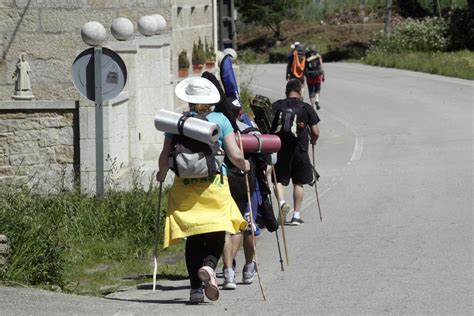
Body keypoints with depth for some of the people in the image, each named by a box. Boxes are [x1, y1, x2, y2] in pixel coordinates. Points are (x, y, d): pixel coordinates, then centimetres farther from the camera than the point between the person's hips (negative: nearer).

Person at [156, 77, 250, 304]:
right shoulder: (220, 120, 1)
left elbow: (165, 157, 0)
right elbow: (235, 155, -4)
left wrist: (162, 174, 21)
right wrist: (244, 165, 18)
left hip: (185, 186, 2)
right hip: (215, 183, -2)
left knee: (193, 238, 9)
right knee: (217, 233, 5)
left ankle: (196, 289, 5)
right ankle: (209, 266, -26)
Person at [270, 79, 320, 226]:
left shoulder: (276, 106, 0)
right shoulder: (306, 108, -3)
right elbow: (315, 132, -3)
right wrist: (312, 141, 18)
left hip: (279, 148, 1)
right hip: (299, 150, -1)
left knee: (279, 180, 9)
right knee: (298, 182, 11)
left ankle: (282, 202, -18)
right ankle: (296, 215, 13)